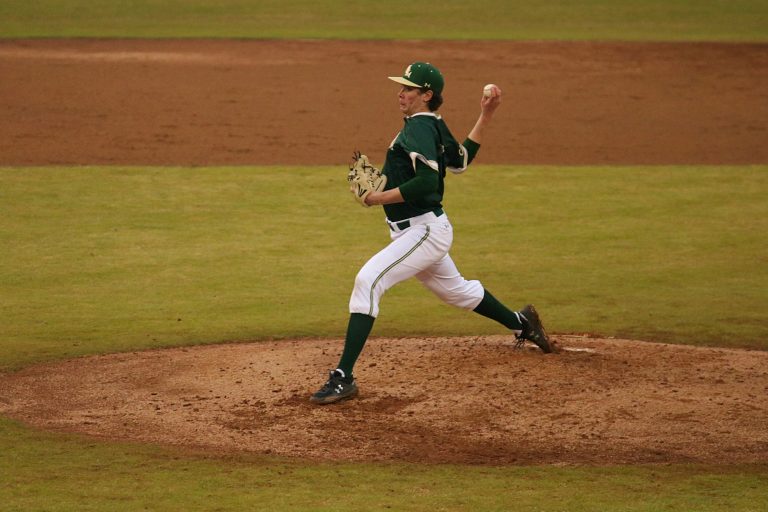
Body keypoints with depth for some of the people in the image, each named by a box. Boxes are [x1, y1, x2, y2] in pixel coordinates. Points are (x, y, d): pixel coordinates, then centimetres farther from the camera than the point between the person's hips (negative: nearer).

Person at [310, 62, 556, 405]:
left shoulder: (419, 128, -18)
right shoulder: (434, 126, 11)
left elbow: (427, 181, -29)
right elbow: (459, 161, 20)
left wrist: (379, 198, -23)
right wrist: (485, 118, 21)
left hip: (425, 231, -11)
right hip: (418, 231, 11)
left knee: (368, 280, -23)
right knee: (455, 289, 29)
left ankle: (343, 377, -27)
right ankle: (521, 323, 49)